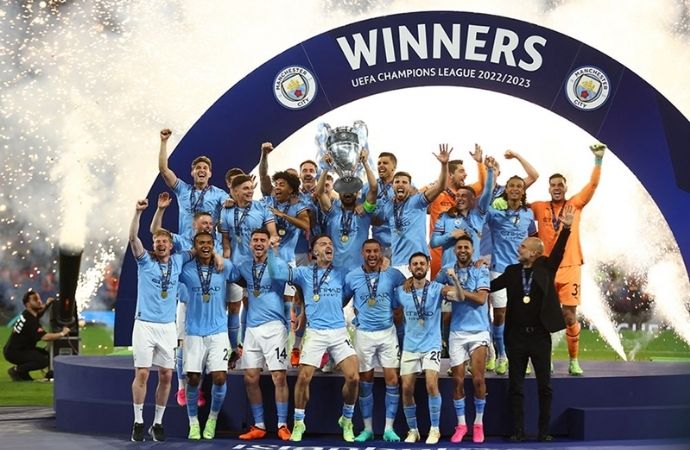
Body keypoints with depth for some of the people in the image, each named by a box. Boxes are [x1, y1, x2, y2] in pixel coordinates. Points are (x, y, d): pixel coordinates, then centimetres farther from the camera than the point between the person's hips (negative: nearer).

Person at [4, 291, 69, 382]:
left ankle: (23, 373, 10)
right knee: (44, 360, -22)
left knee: (46, 353, 10)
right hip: (13, 353, -10)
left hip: (19, 348, 10)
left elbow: (37, 313, 33)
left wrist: (46, 305, 16)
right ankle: (16, 370, -7)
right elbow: (44, 337, -35)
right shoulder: (30, 320, -24)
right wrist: (62, 333, -22)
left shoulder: (27, 314, 6)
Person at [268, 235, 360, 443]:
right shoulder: (304, 273, 6)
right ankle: (298, 423, 13)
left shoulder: (341, 274, 11)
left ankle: (347, 421, 12)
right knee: (303, 378, -7)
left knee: (353, 377, -10)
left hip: (339, 332, 1)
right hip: (315, 333, -1)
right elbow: (276, 272, -3)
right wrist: (274, 250, -10)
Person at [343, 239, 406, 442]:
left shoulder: (392, 274, -2)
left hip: (388, 332, 0)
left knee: (392, 380, -3)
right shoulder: (352, 277, -3)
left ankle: (389, 429, 6)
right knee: (365, 382, 5)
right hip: (364, 334, 0)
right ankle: (368, 429, 15)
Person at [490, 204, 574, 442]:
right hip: (516, 336, 2)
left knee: (544, 386, 5)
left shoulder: (546, 267, 0)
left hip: (539, 335, -2)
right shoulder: (512, 271, 7)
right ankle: (518, 430, 12)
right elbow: (491, 286, 12)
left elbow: (558, 251, -13)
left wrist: (566, 228, -25)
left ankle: (544, 430, 13)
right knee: (515, 386, 5)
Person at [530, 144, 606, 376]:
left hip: (570, 267, -1)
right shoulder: (539, 208, 8)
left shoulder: (575, 204, 7)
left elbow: (593, 184, 1)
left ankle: (574, 361, 7)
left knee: (570, 316, -1)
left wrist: (598, 159, -6)